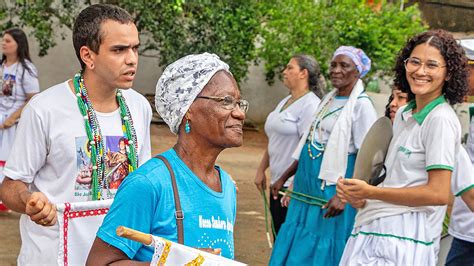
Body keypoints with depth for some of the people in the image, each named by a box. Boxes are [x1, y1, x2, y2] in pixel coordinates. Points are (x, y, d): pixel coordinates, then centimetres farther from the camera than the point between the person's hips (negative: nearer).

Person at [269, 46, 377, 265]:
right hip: (307, 188, 8)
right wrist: (284, 178, 20)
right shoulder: (328, 99, 13)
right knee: (294, 248, 10)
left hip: (330, 192, -7)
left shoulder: (361, 105, -10)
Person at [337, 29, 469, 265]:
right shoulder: (403, 115, 14)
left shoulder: (441, 120, -11)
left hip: (402, 235, -8)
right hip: (371, 228, 8)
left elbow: (438, 193, -16)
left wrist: (370, 192, -13)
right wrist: (360, 199, 1)